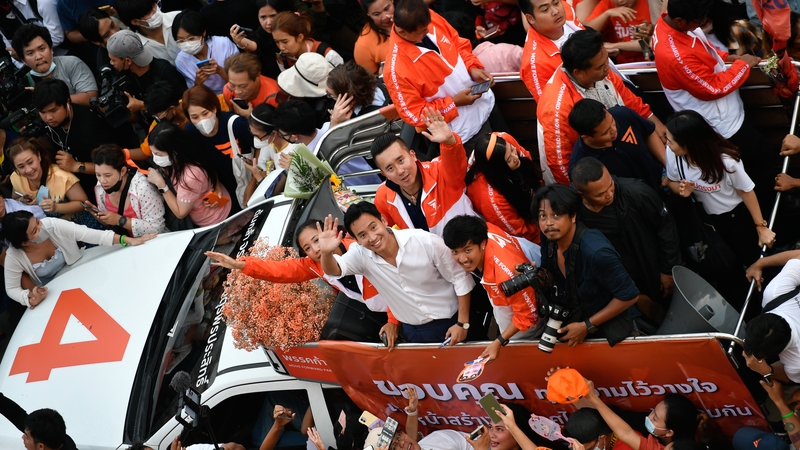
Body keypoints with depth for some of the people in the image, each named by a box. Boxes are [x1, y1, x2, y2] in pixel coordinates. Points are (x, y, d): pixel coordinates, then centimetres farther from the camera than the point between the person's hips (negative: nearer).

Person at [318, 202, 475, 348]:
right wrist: (326, 253, -48)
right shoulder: (360, 254, -13)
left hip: (450, 323, -3)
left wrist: (462, 323, -14)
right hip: (414, 332, 3)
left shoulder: (425, 242, -22)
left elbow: (459, 278, -14)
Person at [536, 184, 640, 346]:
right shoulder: (551, 240, -13)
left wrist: (587, 326, -22)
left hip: (607, 330, -6)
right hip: (572, 322, 6)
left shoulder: (595, 251, -35)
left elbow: (629, 295, -27)